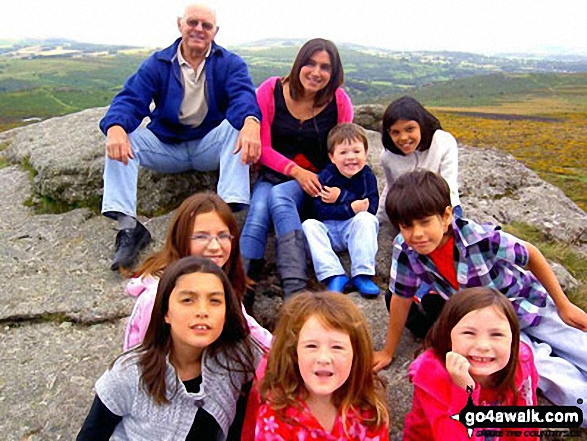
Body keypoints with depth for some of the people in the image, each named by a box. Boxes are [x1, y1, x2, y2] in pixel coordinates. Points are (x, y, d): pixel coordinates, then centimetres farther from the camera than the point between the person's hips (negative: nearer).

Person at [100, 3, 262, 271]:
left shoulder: (229, 64, 0)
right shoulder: (157, 64, 3)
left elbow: (243, 96, -22)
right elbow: (130, 99, -11)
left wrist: (250, 122, -48)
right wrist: (115, 127, -37)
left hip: (210, 147, -1)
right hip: (166, 148, 2)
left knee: (238, 124, -28)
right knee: (121, 137, -20)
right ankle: (128, 226, -27)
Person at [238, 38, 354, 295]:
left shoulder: (339, 101, -1)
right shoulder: (271, 91, -3)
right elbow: (262, 147, -3)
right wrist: (295, 171, -18)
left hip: (315, 181, -1)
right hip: (273, 175, 1)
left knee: (279, 195, -33)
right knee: (258, 208, -30)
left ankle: (294, 289, -42)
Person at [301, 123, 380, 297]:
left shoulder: (367, 176, -4)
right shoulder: (325, 176, -7)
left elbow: (370, 209, -17)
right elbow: (320, 211, -17)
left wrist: (341, 196, -20)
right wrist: (350, 209, -27)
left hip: (354, 229, 0)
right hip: (329, 231, 1)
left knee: (366, 219, -29)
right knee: (309, 224, -25)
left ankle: (362, 274, -29)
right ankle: (333, 274, -34)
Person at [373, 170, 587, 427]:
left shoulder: (483, 239, -31)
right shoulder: (405, 251, -24)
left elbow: (531, 255, -13)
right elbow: (401, 299, -10)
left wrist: (564, 305, -5)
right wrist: (388, 352, -2)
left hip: (529, 304, -1)